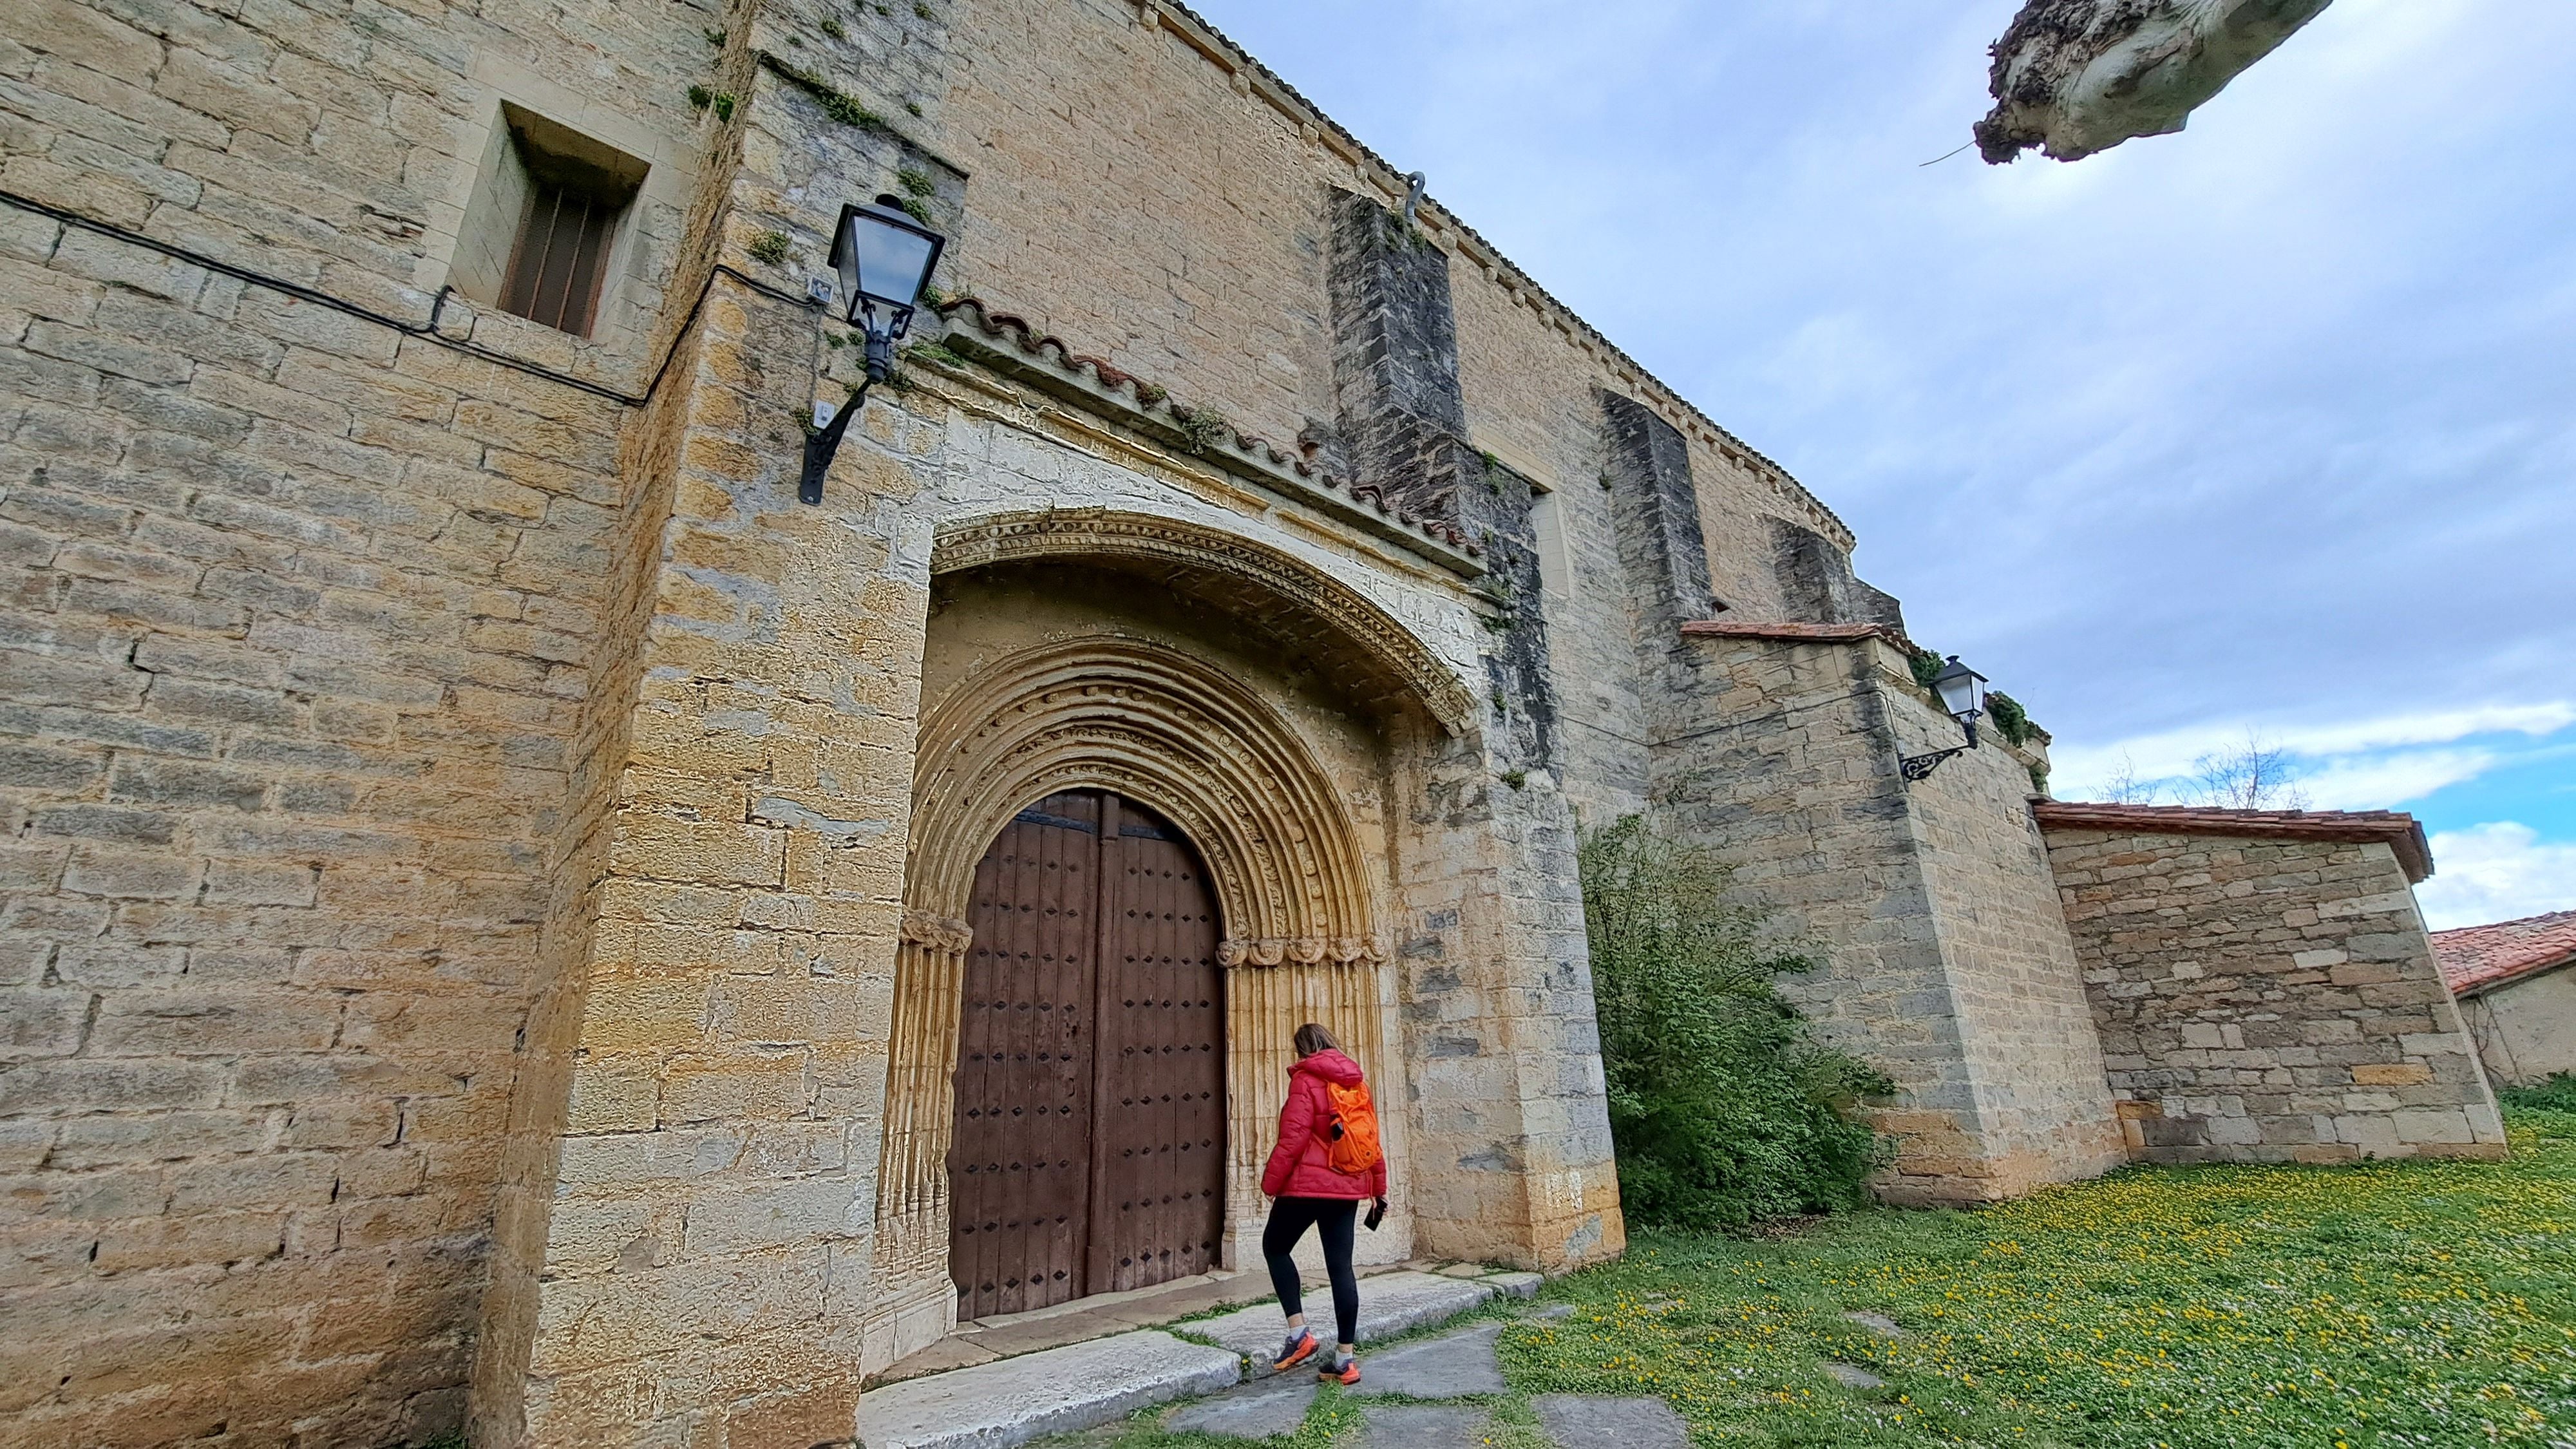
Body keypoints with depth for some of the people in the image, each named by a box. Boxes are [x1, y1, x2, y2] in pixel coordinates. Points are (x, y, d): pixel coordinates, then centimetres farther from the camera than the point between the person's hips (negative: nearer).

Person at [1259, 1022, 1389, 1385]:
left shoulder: (1305, 1080, -11)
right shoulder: (1354, 1083, 10)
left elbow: (1293, 1139, -16)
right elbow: (1373, 1139, 12)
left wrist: (1270, 1184, -9)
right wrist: (1379, 1187, 19)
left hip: (1306, 1184, -6)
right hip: (1348, 1188, 6)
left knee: (1275, 1247, 14)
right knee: (1340, 1265, 10)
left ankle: (1299, 1333, 6)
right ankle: (1345, 1358, 13)